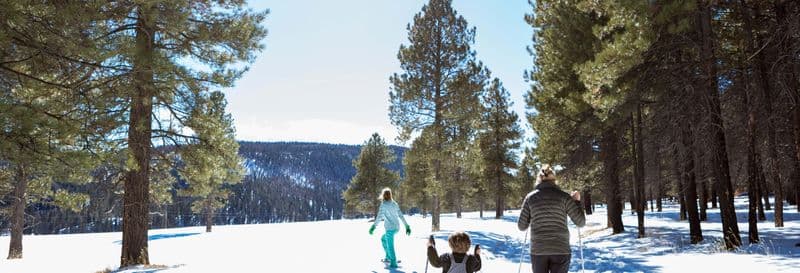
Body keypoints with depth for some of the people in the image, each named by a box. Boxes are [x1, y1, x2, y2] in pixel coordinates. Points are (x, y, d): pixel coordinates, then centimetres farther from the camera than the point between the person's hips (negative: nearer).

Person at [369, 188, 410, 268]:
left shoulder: (384, 204, -7)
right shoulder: (394, 204, 12)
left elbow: (379, 217, -14)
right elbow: (401, 215, 11)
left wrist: (373, 226, -12)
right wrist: (407, 226, 13)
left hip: (390, 228, -8)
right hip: (396, 227, 8)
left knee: (390, 246, -4)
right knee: (383, 238, 25)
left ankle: (393, 263, -7)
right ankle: (388, 257, 25)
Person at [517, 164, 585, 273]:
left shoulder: (530, 197, 3)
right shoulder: (563, 196, 1)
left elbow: (521, 226, 5)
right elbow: (581, 222, 2)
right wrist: (577, 201, 17)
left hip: (538, 250, 1)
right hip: (561, 250, -1)